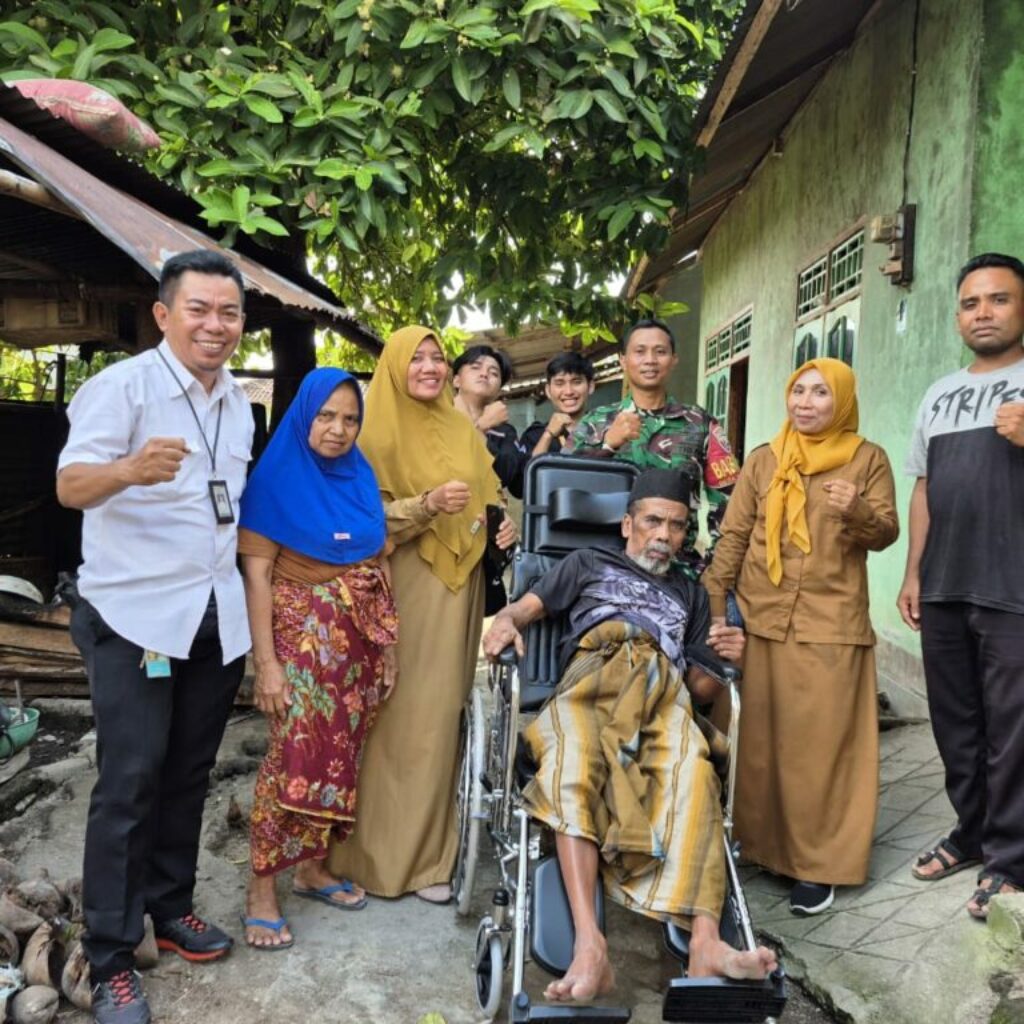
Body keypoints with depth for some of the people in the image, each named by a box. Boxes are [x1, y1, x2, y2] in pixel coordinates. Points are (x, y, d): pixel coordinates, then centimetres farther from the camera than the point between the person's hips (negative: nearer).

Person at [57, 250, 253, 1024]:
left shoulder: (239, 402, 11)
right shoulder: (122, 386, -10)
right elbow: (70, 486, -22)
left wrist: (247, 595, 18)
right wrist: (131, 469, -43)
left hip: (217, 617, 6)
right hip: (135, 616, -6)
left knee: (189, 774, 14)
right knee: (129, 784, -3)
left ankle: (171, 907, 31)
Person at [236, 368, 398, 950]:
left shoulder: (362, 477, 7)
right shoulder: (276, 479, -7)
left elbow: (380, 563, 11)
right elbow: (257, 573, -10)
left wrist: (388, 644, 10)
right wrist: (266, 661, -15)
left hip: (360, 638, 5)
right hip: (303, 635, -5)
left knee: (340, 756, 10)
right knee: (298, 757, -6)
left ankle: (313, 867, 26)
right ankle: (261, 890, 6)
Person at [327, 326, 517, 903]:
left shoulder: (464, 431, 14)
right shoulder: (381, 432, -3)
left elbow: (491, 496, 19)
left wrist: (505, 526, -2)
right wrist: (427, 504, -23)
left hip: (457, 587, 5)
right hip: (404, 590, -5)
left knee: (441, 716, 8)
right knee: (399, 718, -4)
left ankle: (428, 853, 20)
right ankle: (386, 851, 9)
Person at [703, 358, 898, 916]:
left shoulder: (868, 458, 4)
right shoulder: (764, 459, 9)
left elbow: (886, 535, 1)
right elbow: (733, 536, 7)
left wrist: (858, 513, -21)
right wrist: (711, 603, -1)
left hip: (830, 625, -2)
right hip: (763, 620, 2)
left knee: (821, 745, 0)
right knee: (760, 738, 8)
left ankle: (816, 862, 10)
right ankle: (758, 841, 22)